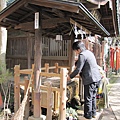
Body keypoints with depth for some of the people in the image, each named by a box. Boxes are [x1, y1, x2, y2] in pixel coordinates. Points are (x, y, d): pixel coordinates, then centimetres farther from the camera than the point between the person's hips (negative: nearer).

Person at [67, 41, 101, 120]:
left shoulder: (82, 55, -14)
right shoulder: (89, 52, 14)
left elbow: (78, 69, -16)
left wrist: (70, 76, -3)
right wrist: (81, 72, 26)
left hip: (90, 79, -10)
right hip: (97, 78, 10)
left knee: (88, 98, 2)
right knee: (93, 97, 20)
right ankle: (93, 113, 33)